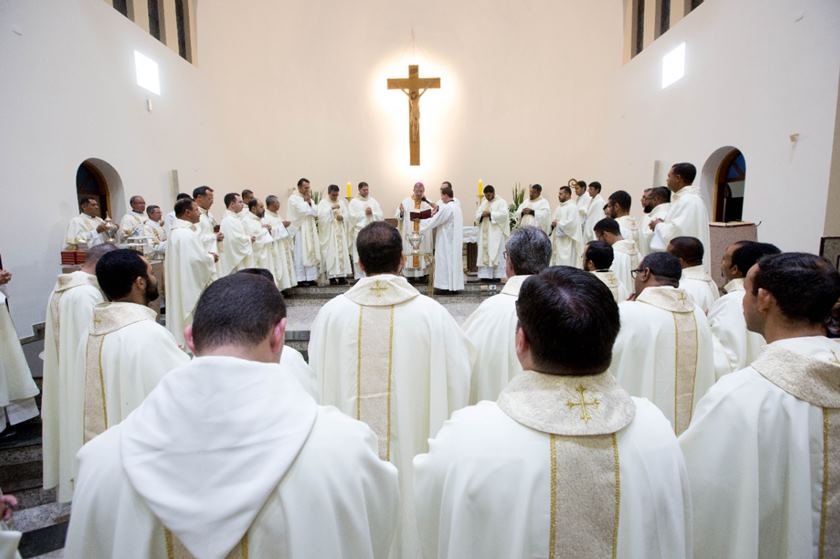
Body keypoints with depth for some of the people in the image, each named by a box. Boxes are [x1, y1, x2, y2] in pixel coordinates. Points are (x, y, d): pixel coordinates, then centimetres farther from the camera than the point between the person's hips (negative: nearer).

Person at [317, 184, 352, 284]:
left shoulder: (342, 202, 14)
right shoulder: (323, 203, 2)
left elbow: (348, 214, 8)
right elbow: (321, 214, -15)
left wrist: (342, 217, -13)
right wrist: (331, 208, -24)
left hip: (341, 232, 4)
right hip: (328, 233, -4)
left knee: (342, 252, 1)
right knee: (330, 253, -8)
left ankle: (342, 275, 4)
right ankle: (332, 276, -6)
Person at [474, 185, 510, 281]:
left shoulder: (501, 202, 0)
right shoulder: (483, 203, 18)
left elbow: (503, 214, -15)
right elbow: (477, 214, 11)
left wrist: (490, 214, -18)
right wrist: (482, 214, -11)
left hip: (496, 233, -6)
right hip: (484, 233, 6)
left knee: (496, 253, -7)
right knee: (484, 253, 2)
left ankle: (497, 275, -5)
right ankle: (485, 275, 5)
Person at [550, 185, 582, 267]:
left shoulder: (572, 207, -9)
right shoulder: (559, 207, 17)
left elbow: (571, 222, -20)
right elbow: (553, 220, 19)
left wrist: (558, 224, -11)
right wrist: (553, 224, -4)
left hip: (567, 241, -9)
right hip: (557, 239, 9)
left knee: (566, 263, -9)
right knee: (556, 261, 10)